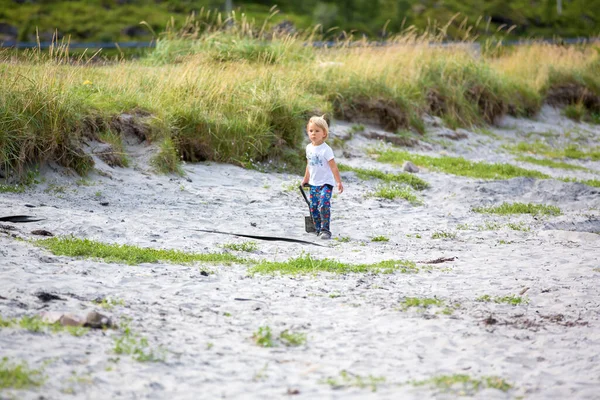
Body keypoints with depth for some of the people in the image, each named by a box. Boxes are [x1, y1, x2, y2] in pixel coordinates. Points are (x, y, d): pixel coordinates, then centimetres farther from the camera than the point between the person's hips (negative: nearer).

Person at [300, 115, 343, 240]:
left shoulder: (326, 149, -14)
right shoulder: (309, 148, 6)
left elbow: (333, 166, -15)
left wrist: (339, 182, -18)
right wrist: (306, 179, 25)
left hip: (326, 183, -7)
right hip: (314, 183, 7)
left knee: (324, 205, -20)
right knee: (313, 207, 5)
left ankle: (325, 229, -15)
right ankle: (318, 229, 14)